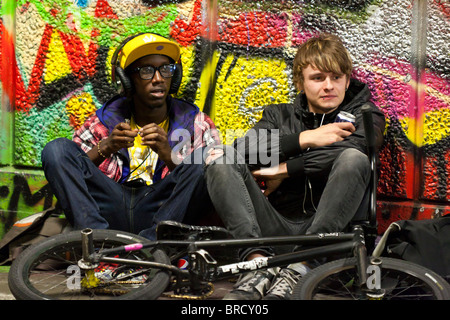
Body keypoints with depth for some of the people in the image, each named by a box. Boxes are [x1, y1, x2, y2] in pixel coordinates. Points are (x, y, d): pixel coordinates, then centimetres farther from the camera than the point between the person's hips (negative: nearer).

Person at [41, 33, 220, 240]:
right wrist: (105, 148, -13)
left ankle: (150, 241, -34)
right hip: (112, 211, 1)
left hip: (162, 211, -1)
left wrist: (168, 154, -17)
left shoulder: (196, 124, 9)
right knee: (57, 148, -12)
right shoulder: (106, 120, 11)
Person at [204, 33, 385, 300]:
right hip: (276, 226, 3)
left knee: (354, 159, -27)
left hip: (324, 229, -2)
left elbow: (353, 148, -14)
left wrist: (284, 170, -7)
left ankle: (298, 270, -35)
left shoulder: (365, 115, 12)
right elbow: (243, 149, -2)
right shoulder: (280, 115, 20)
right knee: (219, 158, -12)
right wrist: (304, 139, -8)